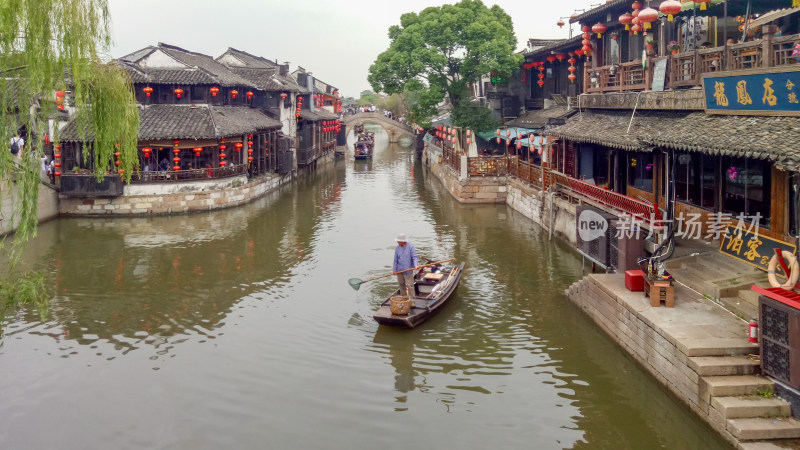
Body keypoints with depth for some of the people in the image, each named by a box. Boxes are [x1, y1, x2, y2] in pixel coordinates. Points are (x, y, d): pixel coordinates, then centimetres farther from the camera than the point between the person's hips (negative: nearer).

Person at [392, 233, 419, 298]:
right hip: (399, 271, 4)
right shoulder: (397, 248, 3)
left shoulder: (410, 247, -9)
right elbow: (395, 259, 6)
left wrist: (415, 265, -27)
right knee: (401, 284, 15)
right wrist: (394, 270, 5)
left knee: (409, 285, -5)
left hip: (408, 270, -4)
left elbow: (414, 257, -11)